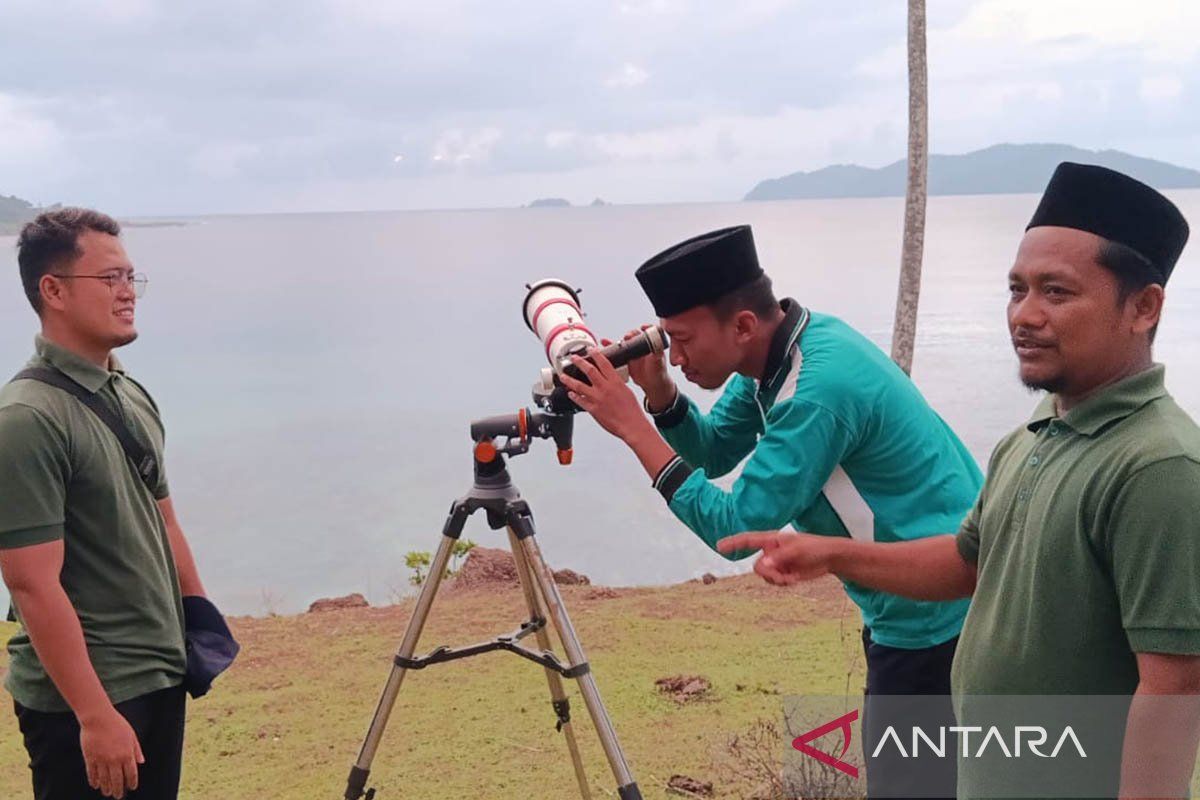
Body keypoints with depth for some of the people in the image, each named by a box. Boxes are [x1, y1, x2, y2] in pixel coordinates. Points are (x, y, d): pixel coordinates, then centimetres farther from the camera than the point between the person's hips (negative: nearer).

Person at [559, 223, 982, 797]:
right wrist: (658, 393, -9)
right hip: (911, 610, 9)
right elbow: (712, 454, 10)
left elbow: (735, 527, -27)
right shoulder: (776, 352, -1)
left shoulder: (821, 386, -29)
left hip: (940, 620, -9)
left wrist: (632, 428, -25)